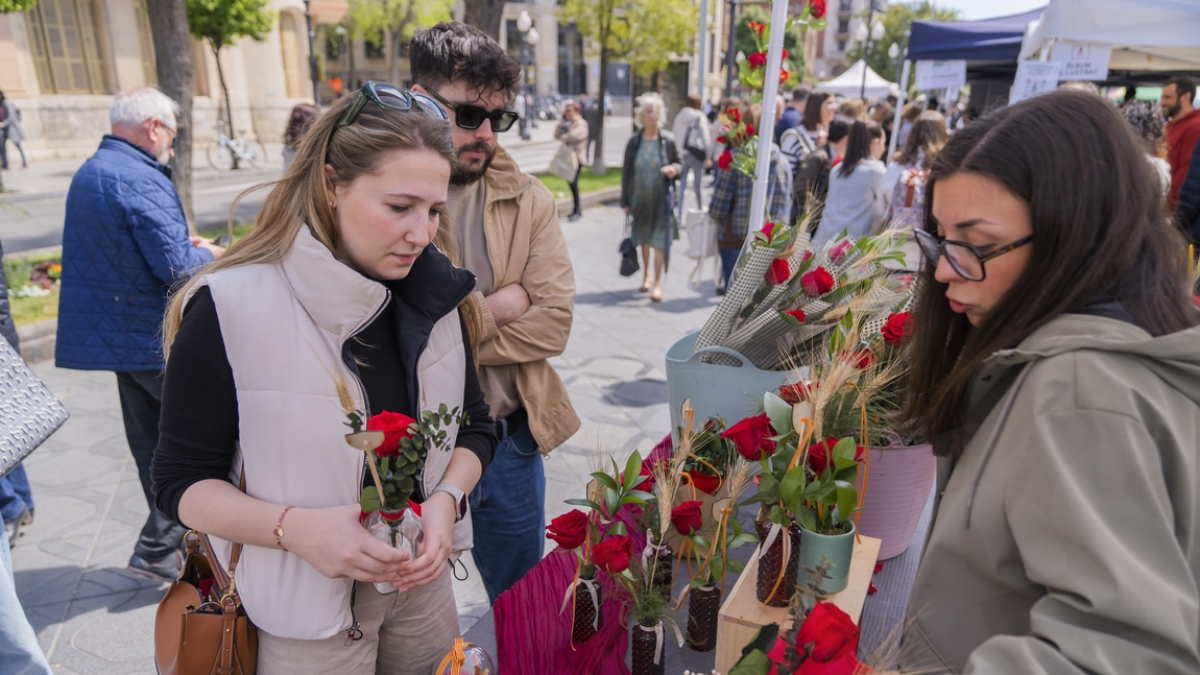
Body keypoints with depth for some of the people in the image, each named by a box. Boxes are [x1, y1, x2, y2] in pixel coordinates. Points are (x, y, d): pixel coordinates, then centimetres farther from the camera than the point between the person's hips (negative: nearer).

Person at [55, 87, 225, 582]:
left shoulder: (87, 174, 13)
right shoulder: (142, 181, -19)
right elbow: (176, 267, -24)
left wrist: (183, 242, 11)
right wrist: (209, 254, -4)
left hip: (114, 333, 10)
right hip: (155, 338, -9)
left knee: (152, 443, 17)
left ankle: (169, 539, 31)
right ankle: (157, 547, 6)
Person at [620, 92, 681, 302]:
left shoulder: (668, 139, -4)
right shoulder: (634, 141, -1)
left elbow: (679, 163, 8)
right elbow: (626, 171, 2)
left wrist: (674, 169, -17)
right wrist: (625, 200, 1)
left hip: (662, 198, -2)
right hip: (640, 198, 2)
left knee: (659, 241, -5)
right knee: (644, 239, 15)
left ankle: (658, 283, 3)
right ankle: (647, 275, 35)